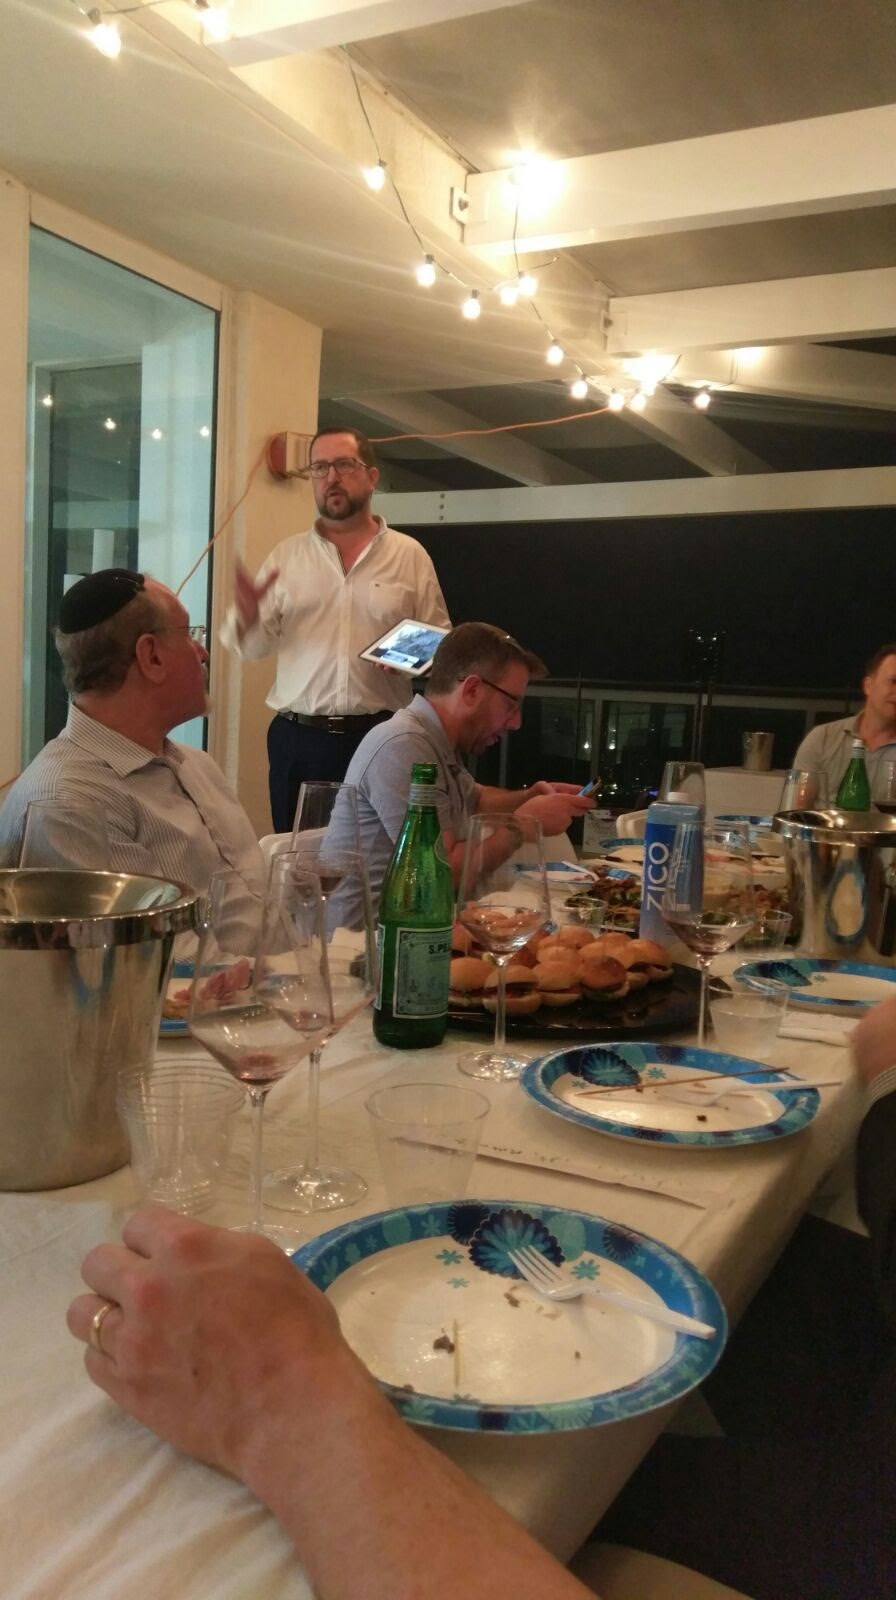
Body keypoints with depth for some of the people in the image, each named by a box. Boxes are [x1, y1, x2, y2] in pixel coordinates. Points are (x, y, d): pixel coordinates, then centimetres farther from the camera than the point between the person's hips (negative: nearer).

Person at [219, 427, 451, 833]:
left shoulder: (410, 555, 6)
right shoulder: (286, 555, 9)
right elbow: (254, 647, 6)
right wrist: (247, 617, -16)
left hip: (380, 737, -1)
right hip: (297, 739, 1)